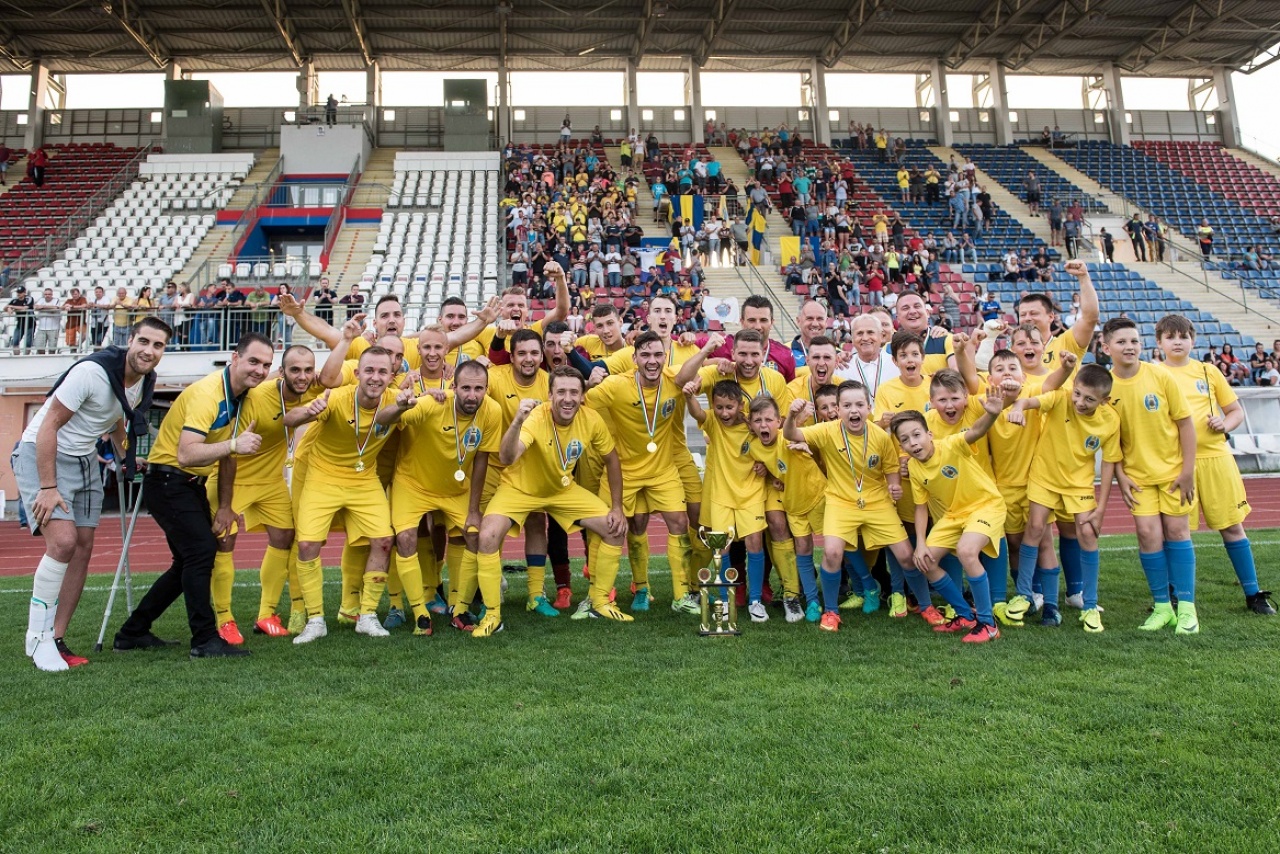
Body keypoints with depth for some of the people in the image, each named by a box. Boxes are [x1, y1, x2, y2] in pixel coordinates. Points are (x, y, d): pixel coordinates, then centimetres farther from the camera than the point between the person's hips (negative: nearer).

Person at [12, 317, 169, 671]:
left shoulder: (146, 382, 0)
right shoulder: (92, 371, -24)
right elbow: (49, 426, -22)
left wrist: (126, 458, 19)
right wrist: (48, 487, -24)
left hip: (85, 460, 8)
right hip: (41, 454, -8)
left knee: (83, 549, 4)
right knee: (63, 541, -20)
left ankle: (56, 640, 13)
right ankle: (38, 638, -5)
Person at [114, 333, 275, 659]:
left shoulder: (241, 395, 4)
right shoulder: (207, 393, -24)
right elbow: (186, 454, -36)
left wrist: (224, 507, 10)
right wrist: (234, 444, -47)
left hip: (193, 484, 10)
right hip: (167, 481, -10)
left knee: (191, 562, 13)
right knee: (202, 550, -19)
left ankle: (133, 633, 26)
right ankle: (205, 640, -10)